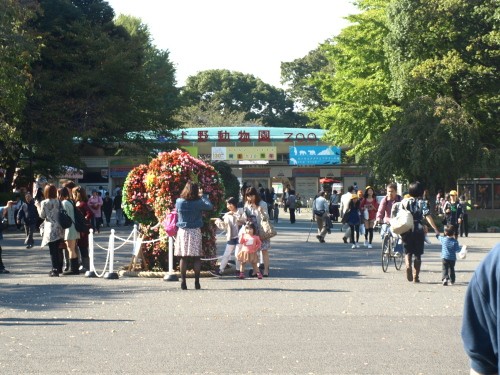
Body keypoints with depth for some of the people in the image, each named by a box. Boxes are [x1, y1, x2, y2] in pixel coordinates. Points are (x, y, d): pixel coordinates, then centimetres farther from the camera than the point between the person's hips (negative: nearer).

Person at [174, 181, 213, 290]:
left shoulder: (179, 202, -6)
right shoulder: (198, 203, -10)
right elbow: (210, 206, 4)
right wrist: (202, 196, 15)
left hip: (182, 232, 1)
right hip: (195, 232, -1)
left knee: (183, 258, 5)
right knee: (196, 258, 5)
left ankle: (183, 282, 2)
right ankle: (197, 282, 4)